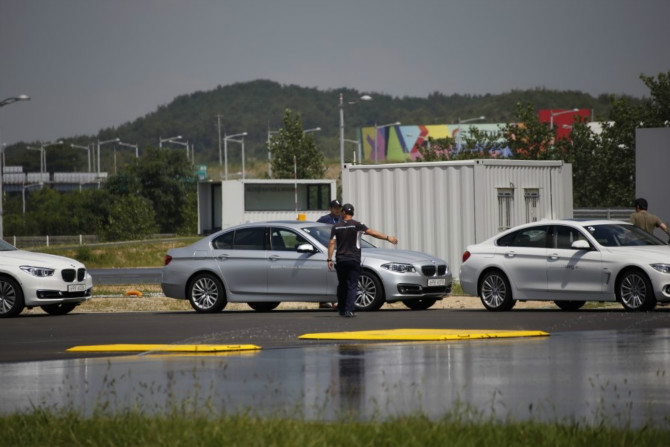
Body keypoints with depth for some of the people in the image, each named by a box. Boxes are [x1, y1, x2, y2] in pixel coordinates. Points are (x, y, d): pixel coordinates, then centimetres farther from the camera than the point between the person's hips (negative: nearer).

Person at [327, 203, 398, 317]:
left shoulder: (336, 227, 5)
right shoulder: (356, 225, -4)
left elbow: (331, 243, 0)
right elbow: (371, 232, -10)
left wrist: (329, 259, 3)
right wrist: (387, 237, -7)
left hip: (340, 260, 3)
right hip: (353, 260, -3)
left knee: (342, 285, 13)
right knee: (352, 286, -2)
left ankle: (341, 310, 15)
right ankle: (349, 310, -12)